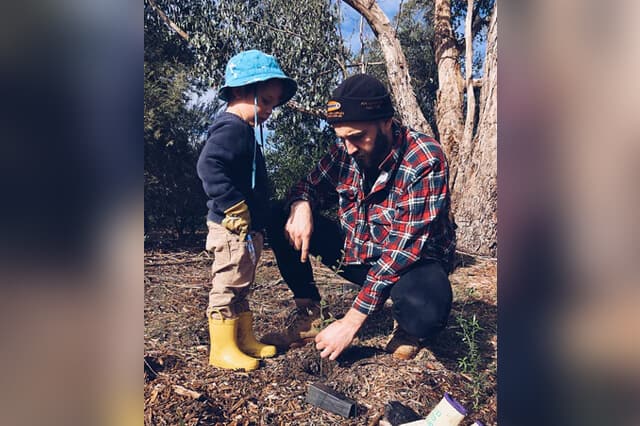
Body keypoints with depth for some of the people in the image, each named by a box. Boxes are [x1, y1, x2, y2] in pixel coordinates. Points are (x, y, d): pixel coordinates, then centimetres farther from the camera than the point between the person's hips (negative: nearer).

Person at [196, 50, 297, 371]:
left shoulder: (244, 131, 17)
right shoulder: (231, 128, -15)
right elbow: (208, 167, -30)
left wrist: (258, 216, 16)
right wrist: (235, 207, -26)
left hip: (248, 229, 11)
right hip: (233, 228, -11)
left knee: (240, 288, 18)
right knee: (227, 286, 0)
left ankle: (245, 340, 30)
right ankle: (222, 349, 12)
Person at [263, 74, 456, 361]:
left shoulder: (424, 161, -25)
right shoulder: (344, 152, -9)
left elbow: (404, 248, -30)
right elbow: (309, 186, 5)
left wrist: (351, 322, -31)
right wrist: (301, 206, -24)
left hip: (411, 262, -5)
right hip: (355, 253, 5)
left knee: (425, 310, -40)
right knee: (277, 219, -7)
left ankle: (407, 328, -1)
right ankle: (307, 317, 0)